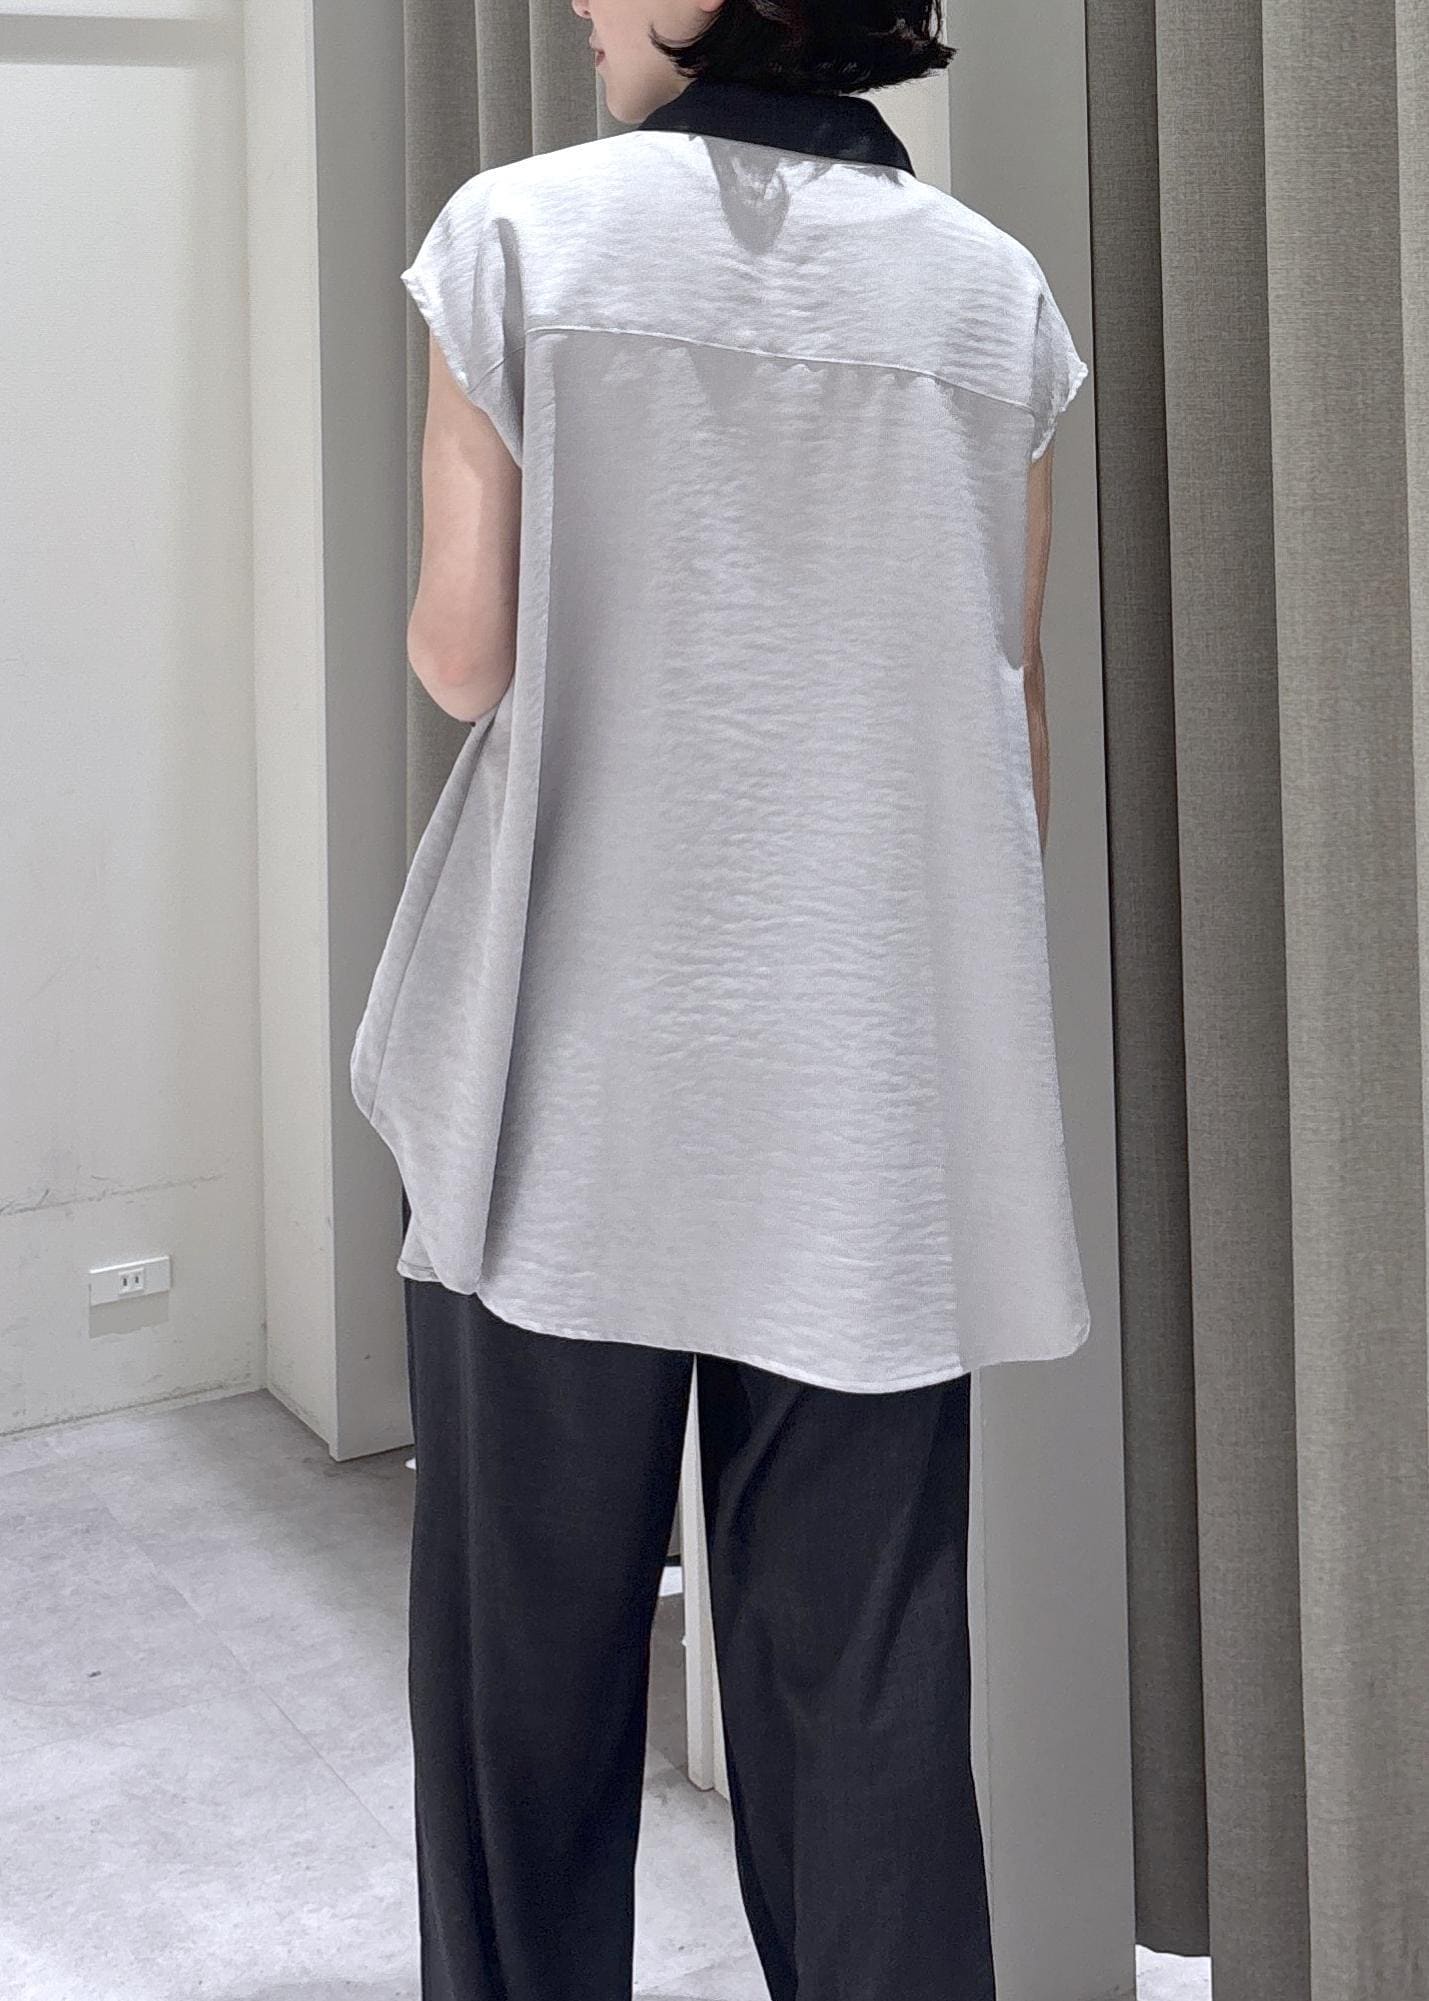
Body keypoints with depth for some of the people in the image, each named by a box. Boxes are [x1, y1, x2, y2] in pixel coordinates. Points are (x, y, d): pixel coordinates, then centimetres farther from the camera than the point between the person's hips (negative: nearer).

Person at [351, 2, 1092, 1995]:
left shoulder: (524, 233, -4)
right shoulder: (995, 291, 4)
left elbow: (465, 656, -5)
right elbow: (1016, 712, 7)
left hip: (578, 1081, -2)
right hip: (877, 1098, 2)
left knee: (530, 1653, 11)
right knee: (864, 1680, 9)